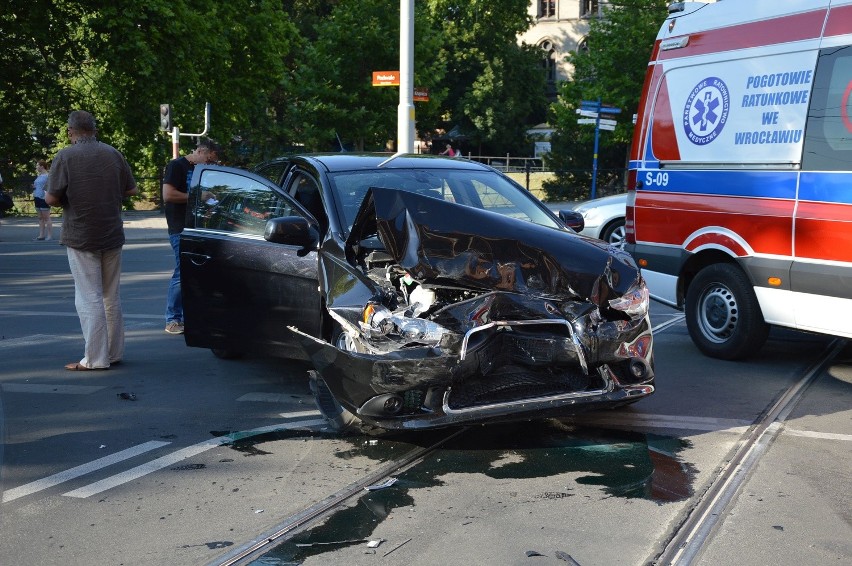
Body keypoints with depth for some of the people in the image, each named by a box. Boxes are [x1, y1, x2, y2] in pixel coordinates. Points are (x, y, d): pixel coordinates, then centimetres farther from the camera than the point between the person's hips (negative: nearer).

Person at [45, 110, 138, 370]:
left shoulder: (65, 157, -10)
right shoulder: (113, 154, 3)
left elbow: (52, 198, -14)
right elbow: (132, 190, 6)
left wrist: (69, 200, 7)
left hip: (81, 238, -5)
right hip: (112, 236, 5)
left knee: (89, 298, -1)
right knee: (111, 296, 15)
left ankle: (95, 359, 0)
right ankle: (114, 352, 21)